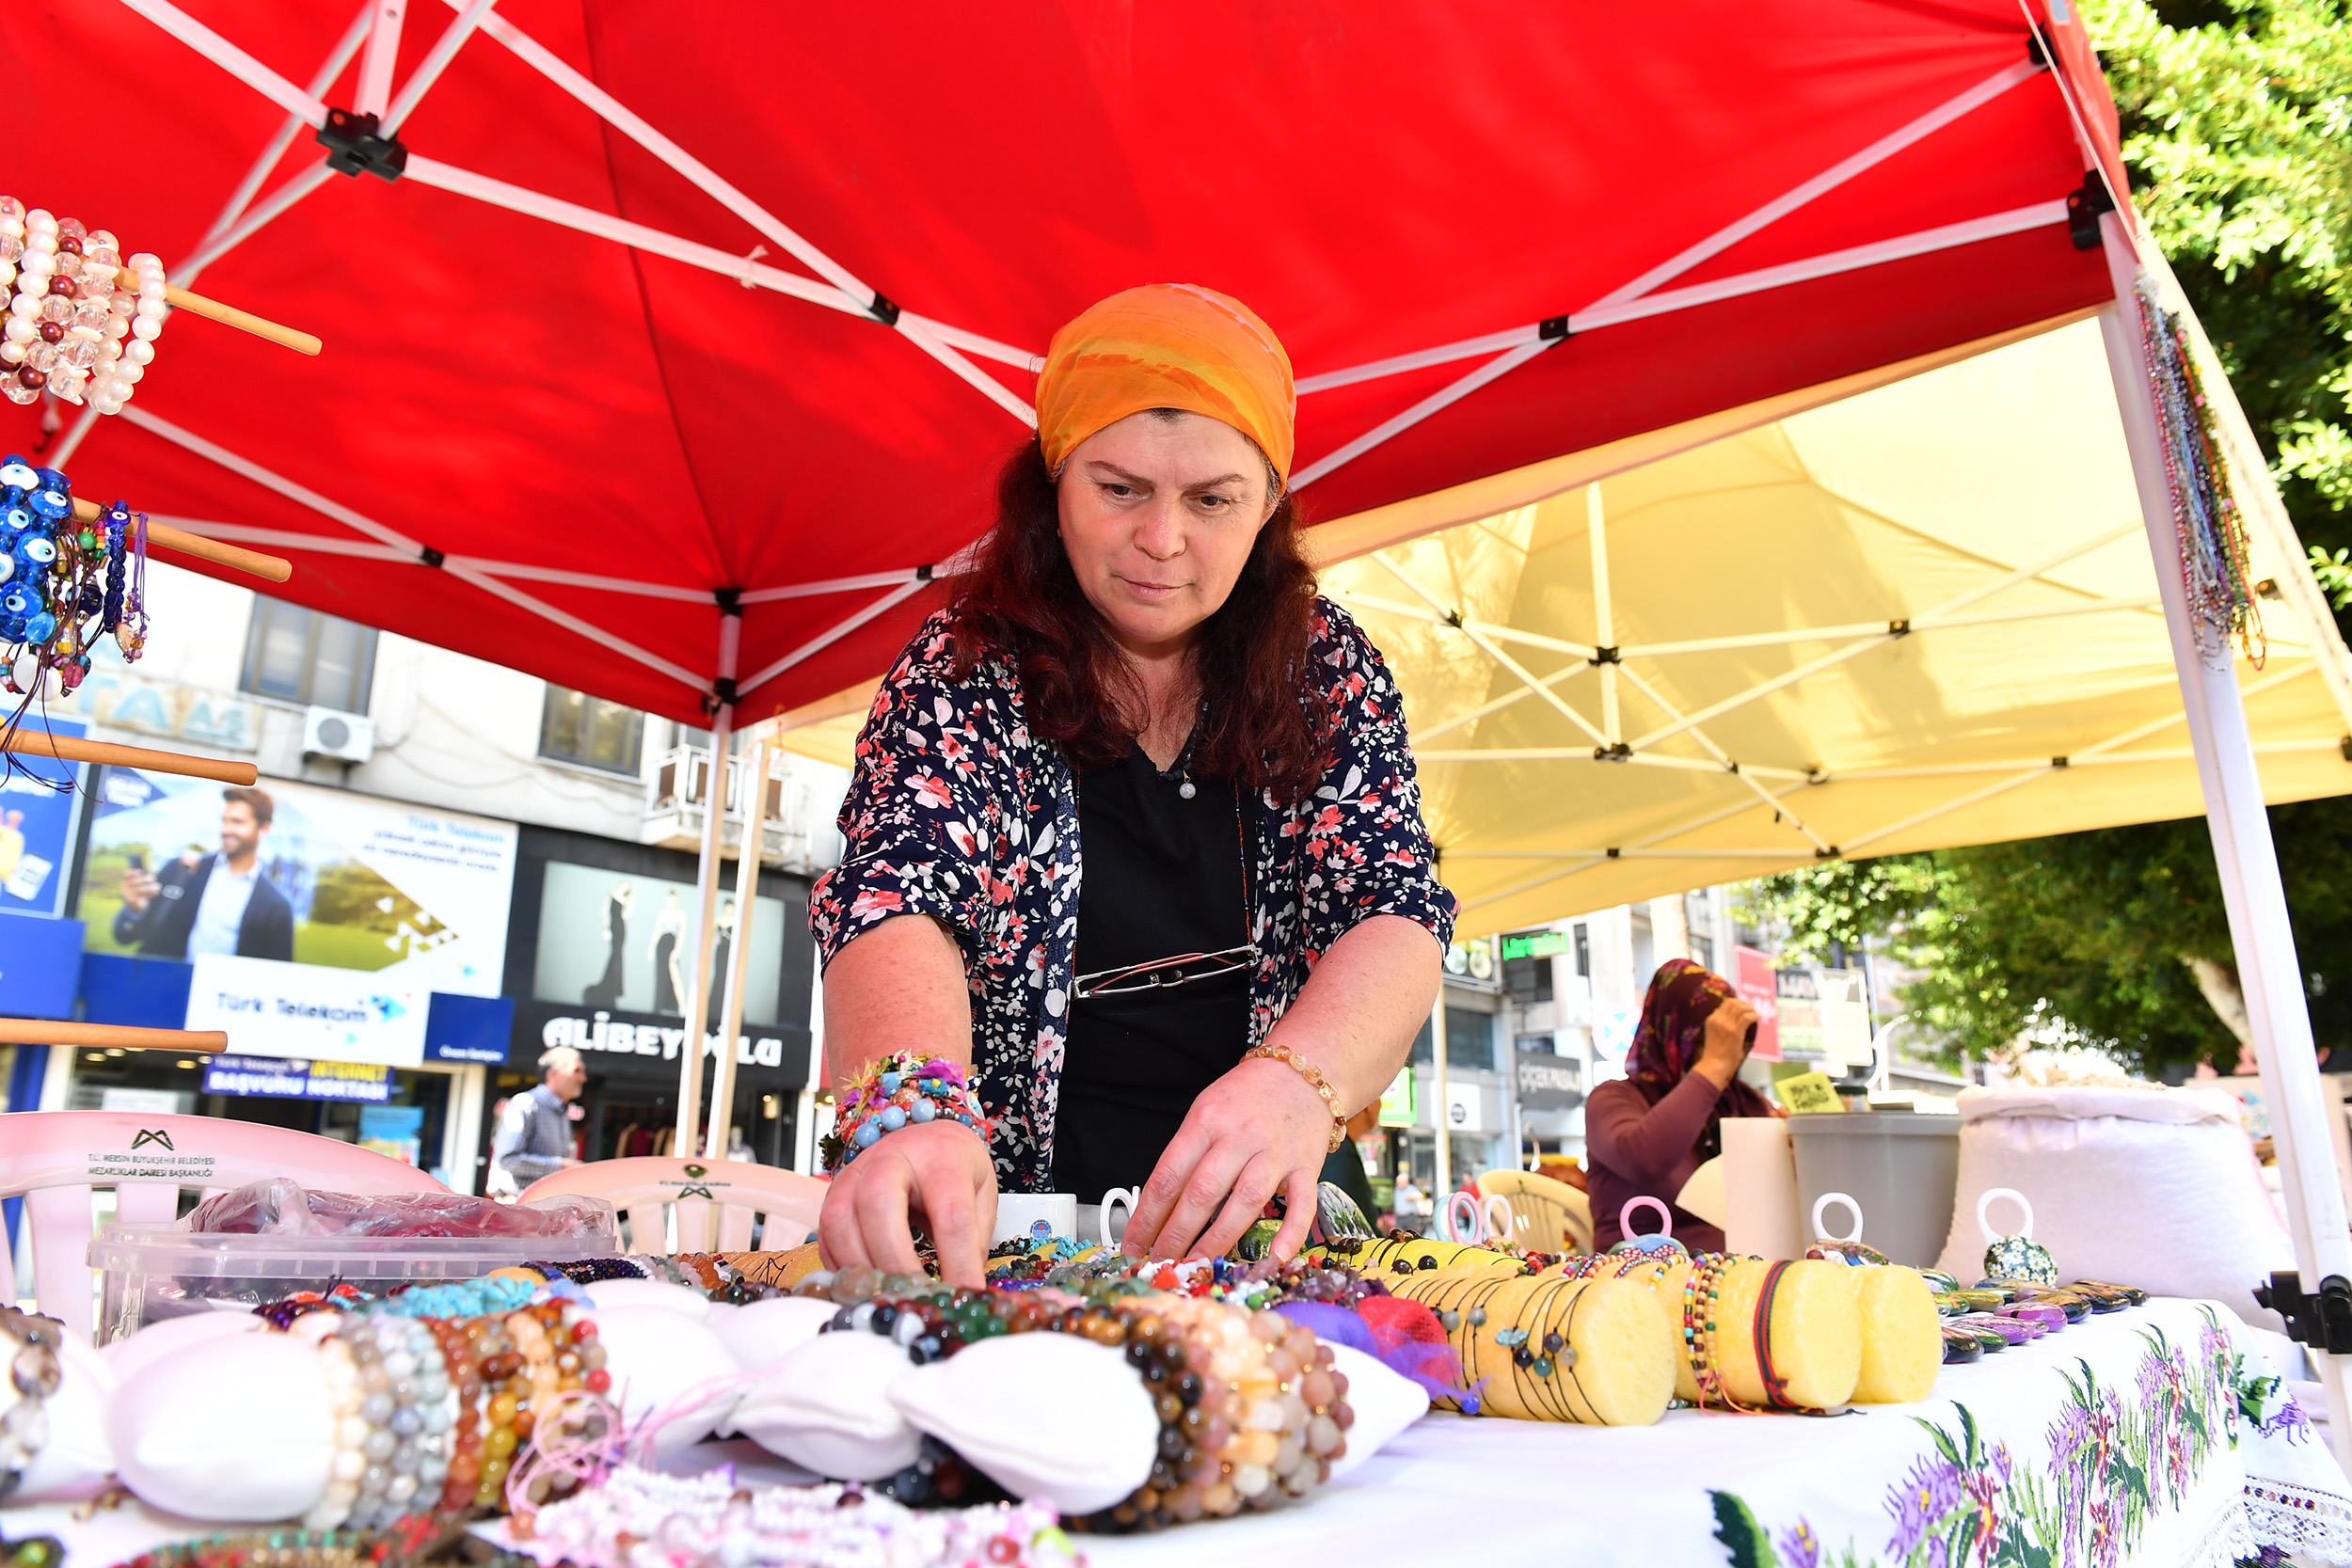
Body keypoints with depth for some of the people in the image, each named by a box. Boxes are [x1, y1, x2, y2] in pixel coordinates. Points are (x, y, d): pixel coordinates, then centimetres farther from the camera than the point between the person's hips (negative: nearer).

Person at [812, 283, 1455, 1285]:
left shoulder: (1326, 669, 1)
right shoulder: (970, 669, -5)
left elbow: (1395, 912, -7)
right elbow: (899, 896, -18)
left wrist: (1295, 1080, -28)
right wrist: (914, 1115, -39)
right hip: (1002, 1222, 1)